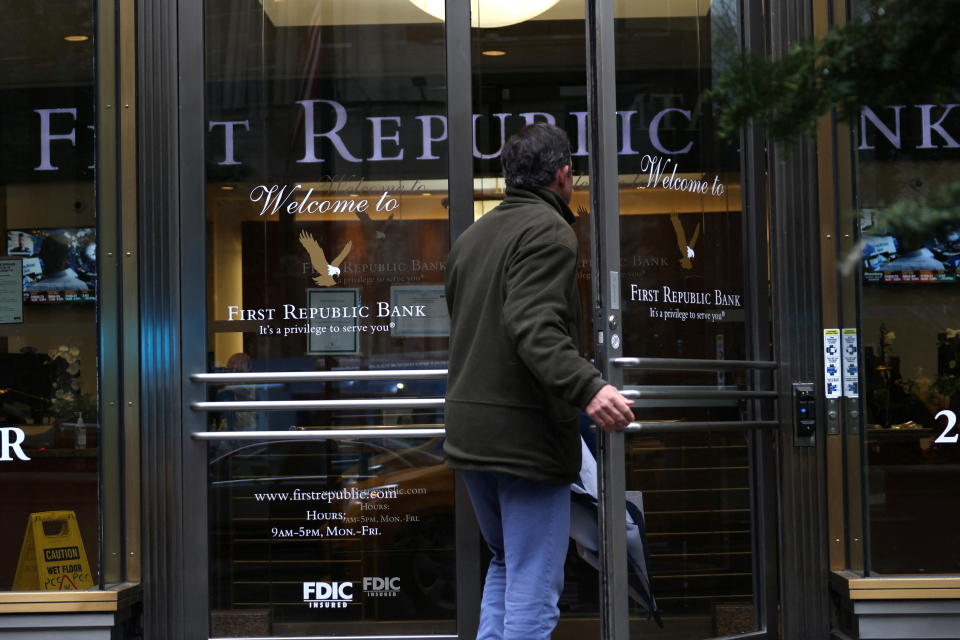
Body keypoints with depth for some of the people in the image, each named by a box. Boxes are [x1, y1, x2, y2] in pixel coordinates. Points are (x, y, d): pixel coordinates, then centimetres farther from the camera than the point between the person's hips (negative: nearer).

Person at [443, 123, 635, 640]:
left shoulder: (472, 235, 16)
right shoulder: (548, 231, -11)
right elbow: (535, 327, -26)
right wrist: (588, 388, -37)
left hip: (469, 434, 9)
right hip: (527, 436, -8)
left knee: (506, 562, 23)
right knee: (533, 588, -2)